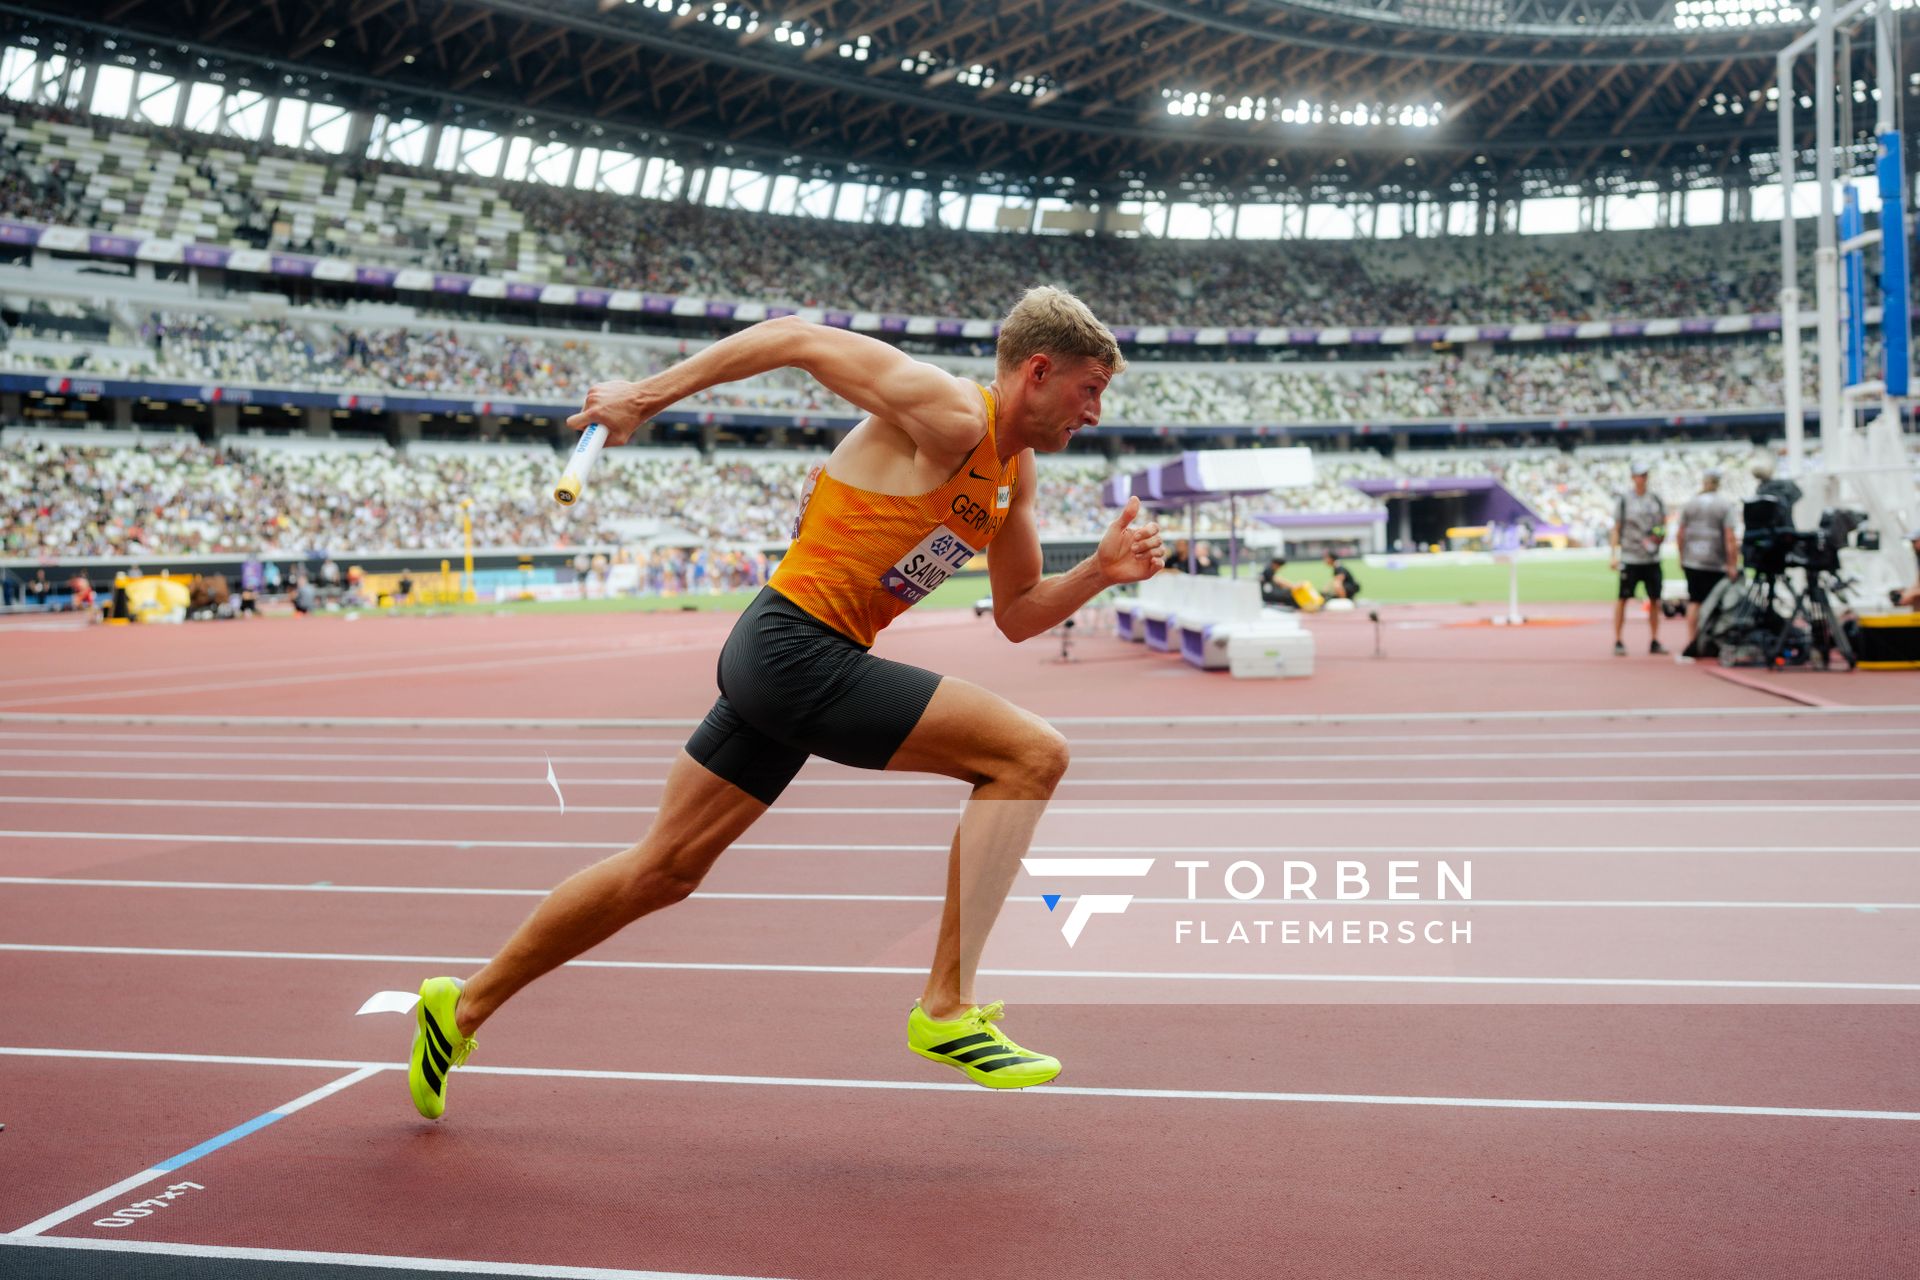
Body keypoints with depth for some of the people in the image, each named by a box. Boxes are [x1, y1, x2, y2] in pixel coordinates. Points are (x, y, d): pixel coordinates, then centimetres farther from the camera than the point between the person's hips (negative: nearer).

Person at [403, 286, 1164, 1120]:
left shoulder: (1014, 470, 15)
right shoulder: (947, 416, -13)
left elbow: (1017, 617, 20)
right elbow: (798, 338, -11)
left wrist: (1100, 571, 3)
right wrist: (646, 397, -9)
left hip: (786, 658, 10)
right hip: (797, 646, -10)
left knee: (664, 869, 16)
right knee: (1032, 754, -12)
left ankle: (463, 1008, 29)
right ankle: (945, 1010, -9)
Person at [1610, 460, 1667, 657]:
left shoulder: (1656, 500, 10)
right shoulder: (1623, 501, 0)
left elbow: (1664, 527, 17)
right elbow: (1616, 530, 0)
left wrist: (1661, 536, -6)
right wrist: (1615, 555, -8)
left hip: (1652, 559, 4)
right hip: (1630, 558, -4)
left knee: (1655, 600, 5)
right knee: (1622, 599, -4)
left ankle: (1655, 642, 14)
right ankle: (1618, 642, 2)